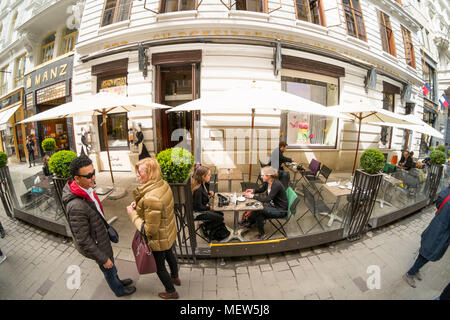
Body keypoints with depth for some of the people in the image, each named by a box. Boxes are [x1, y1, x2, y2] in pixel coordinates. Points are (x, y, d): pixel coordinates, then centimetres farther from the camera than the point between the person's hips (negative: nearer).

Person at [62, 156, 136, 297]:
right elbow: (83, 240, -29)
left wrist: (104, 226, 19)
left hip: (99, 235, 7)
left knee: (111, 263, 31)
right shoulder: (76, 207, -39)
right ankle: (119, 290, 52)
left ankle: (117, 281, 60)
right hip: (95, 245, -7)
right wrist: (103, 259, -18)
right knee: (109, 269, 22)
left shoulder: (86, 188, -13)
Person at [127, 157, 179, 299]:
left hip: (159, 241, -7)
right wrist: (138, 203, -7)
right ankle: (175, 278, 63)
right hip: (170, 233, 8)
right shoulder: (163, 184, -13)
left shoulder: (151, 198, -39)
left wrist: (132, 214, -19)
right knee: (169, 255, 33)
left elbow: (150, 230, -29)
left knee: (159, 266, 22)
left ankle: (171, 292, 49)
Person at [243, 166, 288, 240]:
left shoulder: (276, 185, -28)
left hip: (281, 210, -7)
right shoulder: (267, 182, -5)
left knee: (259, 210, -21)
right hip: (273, 205, 7)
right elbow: (261, 190, 15)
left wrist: (253, 196, -30)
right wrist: (253, 191, -4)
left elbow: (267, 199, -32)